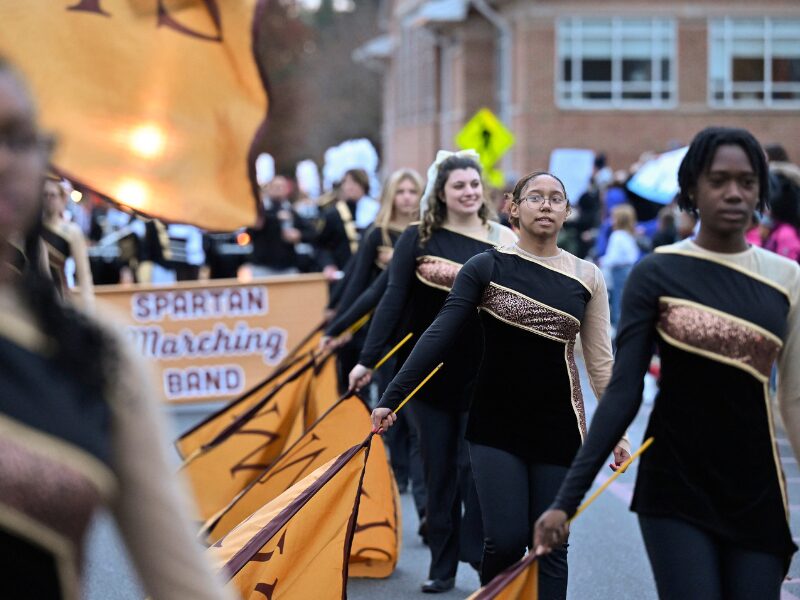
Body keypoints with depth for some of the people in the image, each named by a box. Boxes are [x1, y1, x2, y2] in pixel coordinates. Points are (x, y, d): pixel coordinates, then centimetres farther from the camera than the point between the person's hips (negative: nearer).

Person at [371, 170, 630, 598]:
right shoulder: (486, 268, -4)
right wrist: (391, 399, -15)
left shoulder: (586, 278, 3)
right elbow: (440, 336, -9)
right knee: (505, 541, -11)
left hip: (558, 428, 2)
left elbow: (601, 362, 8)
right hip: (495, 425, -2)